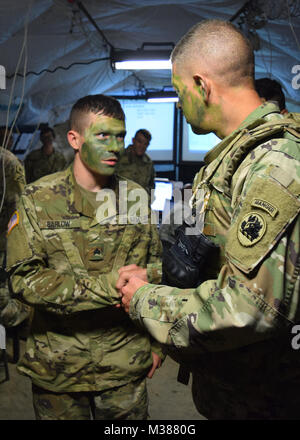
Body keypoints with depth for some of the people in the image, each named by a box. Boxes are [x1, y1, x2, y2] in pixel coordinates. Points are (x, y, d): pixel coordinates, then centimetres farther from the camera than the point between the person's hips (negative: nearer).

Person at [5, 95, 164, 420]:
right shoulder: (38, 200, -8)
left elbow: (154, 272, 7)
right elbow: (24, 279, -14)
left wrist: (156, 341, 8)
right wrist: (106, 287, -22)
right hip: (58, 365, -2)